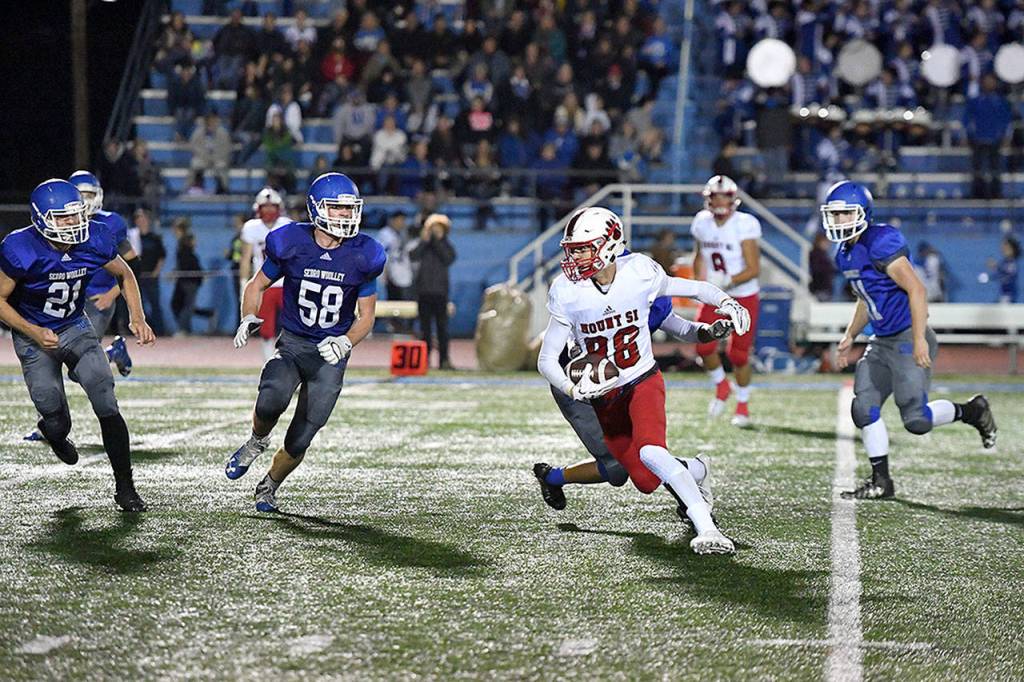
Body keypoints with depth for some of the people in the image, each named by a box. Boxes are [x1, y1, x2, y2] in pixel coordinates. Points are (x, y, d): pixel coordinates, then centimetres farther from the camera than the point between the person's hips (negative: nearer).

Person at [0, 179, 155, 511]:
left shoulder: (95, 240, -16)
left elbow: (125, 275, 4)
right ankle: (54, 432, 39)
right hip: (35, 336, -2)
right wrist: (34, 333, -26)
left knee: (107, 405, -12)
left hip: (76, 327, 3)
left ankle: (125, 488, -1)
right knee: (57, 423, -3)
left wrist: (138, 318, -9)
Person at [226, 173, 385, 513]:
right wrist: (248, 318, -11)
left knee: (299, 440, 0)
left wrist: (346, 342, -18)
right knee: (272, 399, -31)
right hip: (292, 344, -1)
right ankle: (257, 441, 3)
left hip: (331, 355, 1)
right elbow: (257, 285, 8)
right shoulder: (291, 244, -8)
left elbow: (366, 316, 2)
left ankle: (269, 487, 28)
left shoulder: (362, 256, -6)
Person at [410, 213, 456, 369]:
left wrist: (438, 241, -12)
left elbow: (448, 259, -13)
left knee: (442, 326, -4)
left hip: (440, 291, -1)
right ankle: (424, 357, 8)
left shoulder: (447, 247, 7)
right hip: (424, 291, 1)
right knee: (425, 326, 4)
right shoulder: (423, 245, 8)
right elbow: (413, 256, -9)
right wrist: (424, 241, -13)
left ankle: (444, 359, -3)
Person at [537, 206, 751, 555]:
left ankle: (707, 529, -34)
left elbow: (694, 288, 3)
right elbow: (547, 360, -13)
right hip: (604, 396, 3)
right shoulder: (569, 293, -15)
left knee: (650, 452, -31)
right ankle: (694, 471, 36)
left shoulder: (639, 274, -16)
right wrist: (572, 389, -32)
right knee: (647, 481, 2)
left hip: (643, 382, -2)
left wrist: (726, 302, -16)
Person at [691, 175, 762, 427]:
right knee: (704, 346, -11)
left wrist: (727, 281, -32)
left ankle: (743, 405, 23)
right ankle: (721, 387, 20)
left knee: (738, 354, 0)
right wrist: (701, 279, -1)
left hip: (744, 296, -4)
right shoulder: (702, 223, -3)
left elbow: (754, 269, -20)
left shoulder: (744, 225, -19)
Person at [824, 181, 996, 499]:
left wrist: (919, 339, -27)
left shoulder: (881, 243, -18)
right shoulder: (845, 254, 12)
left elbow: (916, 289, -23)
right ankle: (880, 481, 12)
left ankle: (971, 411, 15)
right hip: (882, 342, 9)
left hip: (908, 339, -9)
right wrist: (850, 336, 18)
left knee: (916, 420, -11)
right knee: (864, 409, 2)